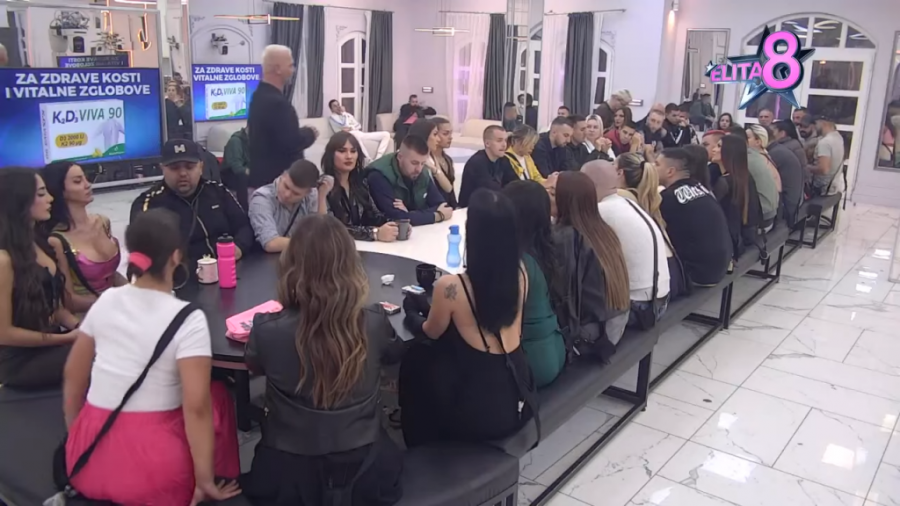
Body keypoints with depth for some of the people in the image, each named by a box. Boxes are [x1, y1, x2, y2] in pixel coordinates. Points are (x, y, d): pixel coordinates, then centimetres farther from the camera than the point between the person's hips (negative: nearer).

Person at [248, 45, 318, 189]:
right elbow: (291, 144, -25)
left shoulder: (260, 95, 9)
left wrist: (303, 132, 10)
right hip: (277, 180, -10)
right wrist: (310, 133, -7)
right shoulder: (277, 102, -22)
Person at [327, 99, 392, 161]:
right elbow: (344, 126, -9)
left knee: (386, 134, -8)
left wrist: (350, 128, -4)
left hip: (360, 133, 7)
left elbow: (359, 126, 17)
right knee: (356, 134, -47)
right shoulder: (332, 117, 9)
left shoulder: (348, 114, 29)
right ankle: (370, 161, -43)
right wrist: (343, 113, 6)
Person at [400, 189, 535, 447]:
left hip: (479, 411, -5)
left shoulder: (451, 286, -22)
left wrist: (413, 315, 20)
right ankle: (439, 439, 46)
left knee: (415, 361, 21)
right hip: (520, 399, 6)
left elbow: (431, 333, 0)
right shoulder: (520, 273, -7)